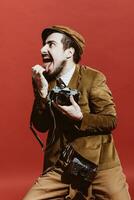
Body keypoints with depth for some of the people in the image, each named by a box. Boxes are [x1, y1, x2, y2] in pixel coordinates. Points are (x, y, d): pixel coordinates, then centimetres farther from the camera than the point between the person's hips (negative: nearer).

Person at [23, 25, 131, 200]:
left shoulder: (94, 78, -6)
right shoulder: (45, 81, 4)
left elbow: (111, 121, -6)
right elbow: (41, 126, -1)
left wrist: (80, 118, -21)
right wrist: (42, 91, -14)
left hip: (100, 163, -2)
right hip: (60, 166, 2)